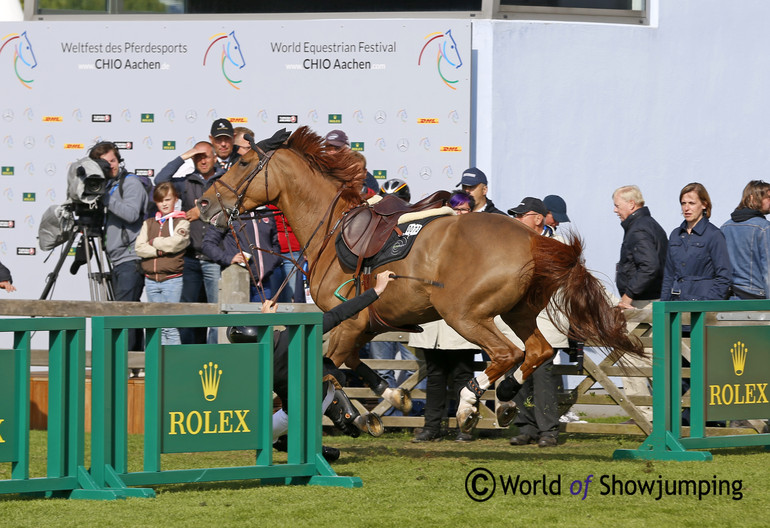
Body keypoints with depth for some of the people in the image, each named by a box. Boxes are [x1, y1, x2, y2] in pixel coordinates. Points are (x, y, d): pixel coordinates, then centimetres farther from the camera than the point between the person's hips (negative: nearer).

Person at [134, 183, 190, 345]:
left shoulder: (181, 222, 2)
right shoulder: (149, 223, 14)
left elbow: (174, 243, -14)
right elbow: (139, 248, 2)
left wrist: (153, 242, -1)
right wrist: (159, 251, -11)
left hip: (172, 279, -5)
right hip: (151, 280, 5)